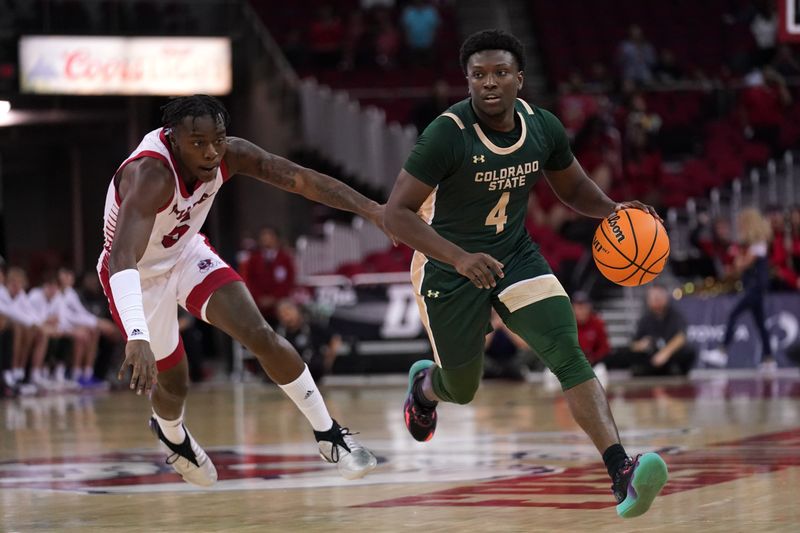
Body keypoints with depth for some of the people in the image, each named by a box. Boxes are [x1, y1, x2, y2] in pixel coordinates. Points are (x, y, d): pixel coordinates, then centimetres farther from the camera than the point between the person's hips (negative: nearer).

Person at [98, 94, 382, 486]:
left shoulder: (228, 155, -22)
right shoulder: (149, 175, -41)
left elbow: (300, 178, -19)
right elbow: (121, 259, -52)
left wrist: (370, 209, -29)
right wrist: (137, 338, -65)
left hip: (187, 253, 4)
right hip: (139, 273, -4)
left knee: (262, 337, -13)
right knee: (173, 384, 9)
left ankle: (328, 434, 2)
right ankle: (169, 433, 47)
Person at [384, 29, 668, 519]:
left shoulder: (544, 128, -9)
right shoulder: (448, 134, -25)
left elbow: (574, 187, 10)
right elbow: (397, 213, -24)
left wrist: (612, 209, -12)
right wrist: (460, 258, -37)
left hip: (516, 255, 3)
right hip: (449, 269, -3)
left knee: (567, 351, -19)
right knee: (462, 389, 12)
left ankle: (622, 474, -31)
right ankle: (425, 383, 53)